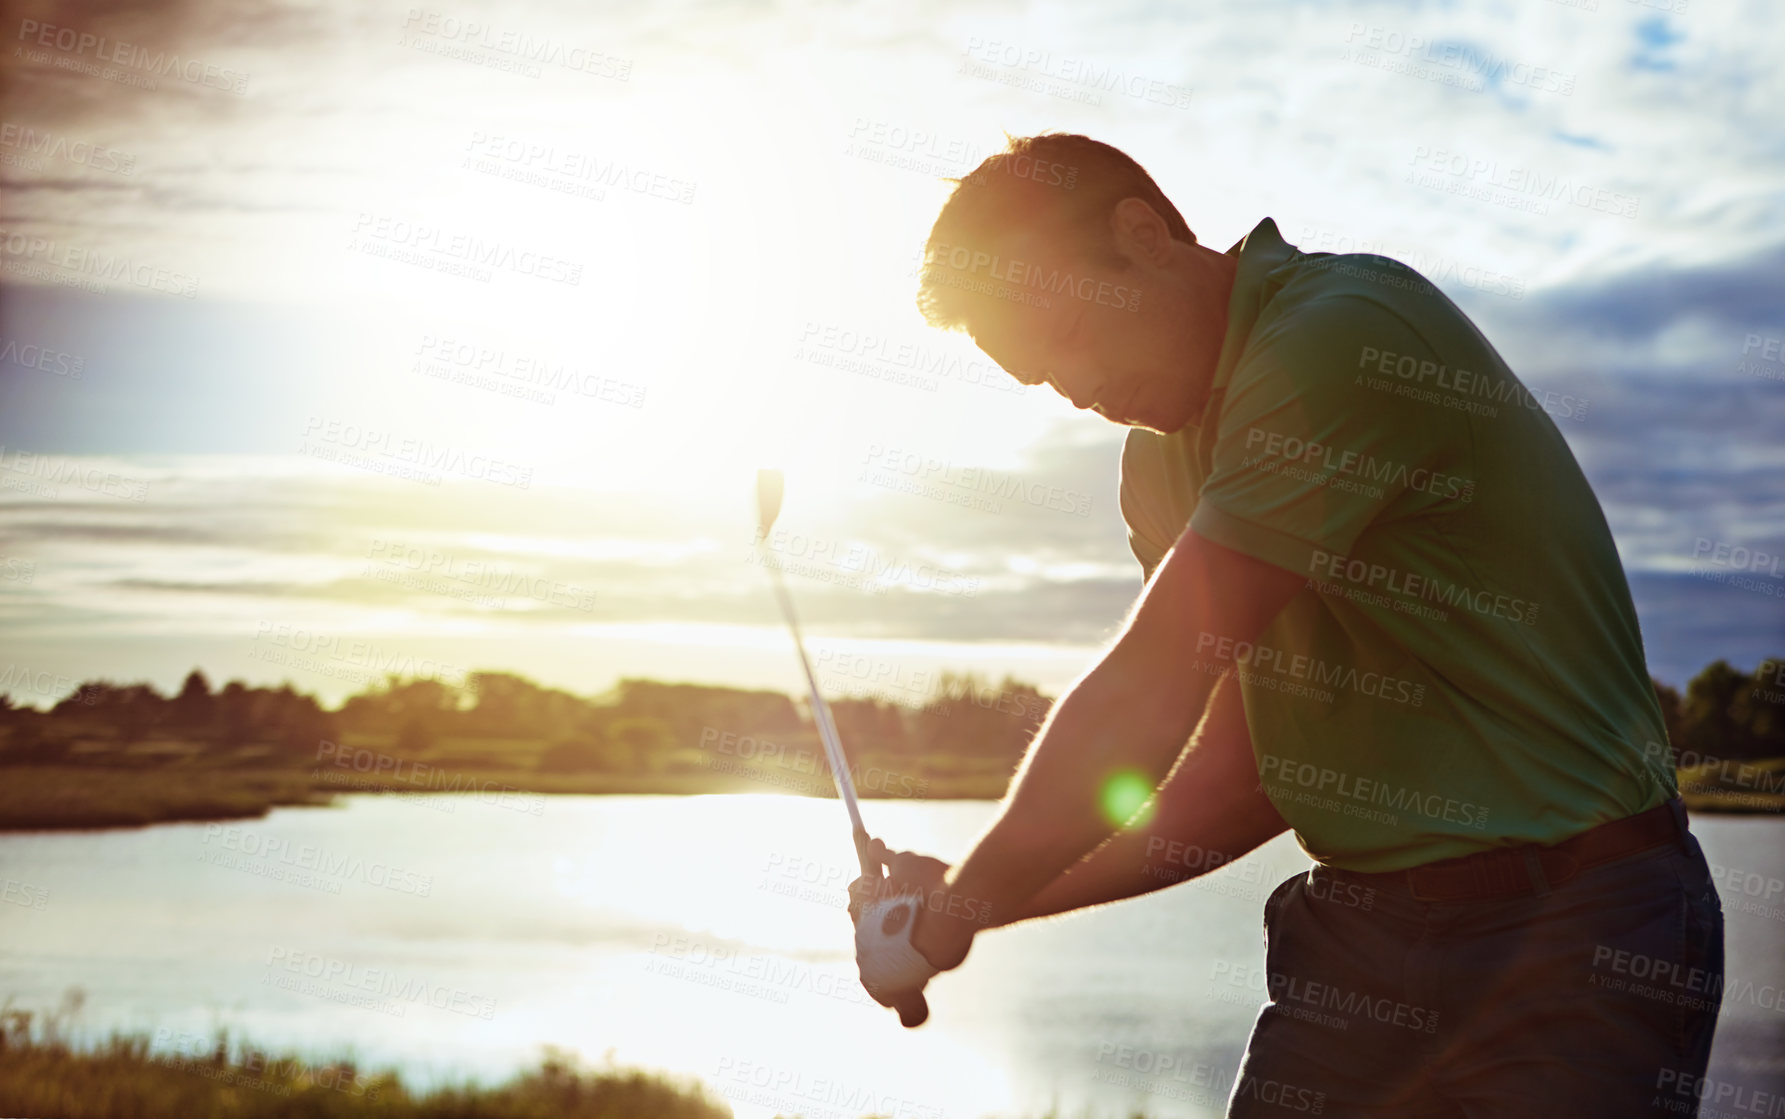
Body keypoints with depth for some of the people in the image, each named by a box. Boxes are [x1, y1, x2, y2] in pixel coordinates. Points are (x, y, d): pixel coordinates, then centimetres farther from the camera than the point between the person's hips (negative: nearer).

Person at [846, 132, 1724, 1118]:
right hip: (1355, 928, 7)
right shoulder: (1161, 463, 12)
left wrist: (956, 913, -7)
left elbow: (1146, 699, -18)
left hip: (1572, 935, -7)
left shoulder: (1346, 335, -17)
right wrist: (970, 899, 5)